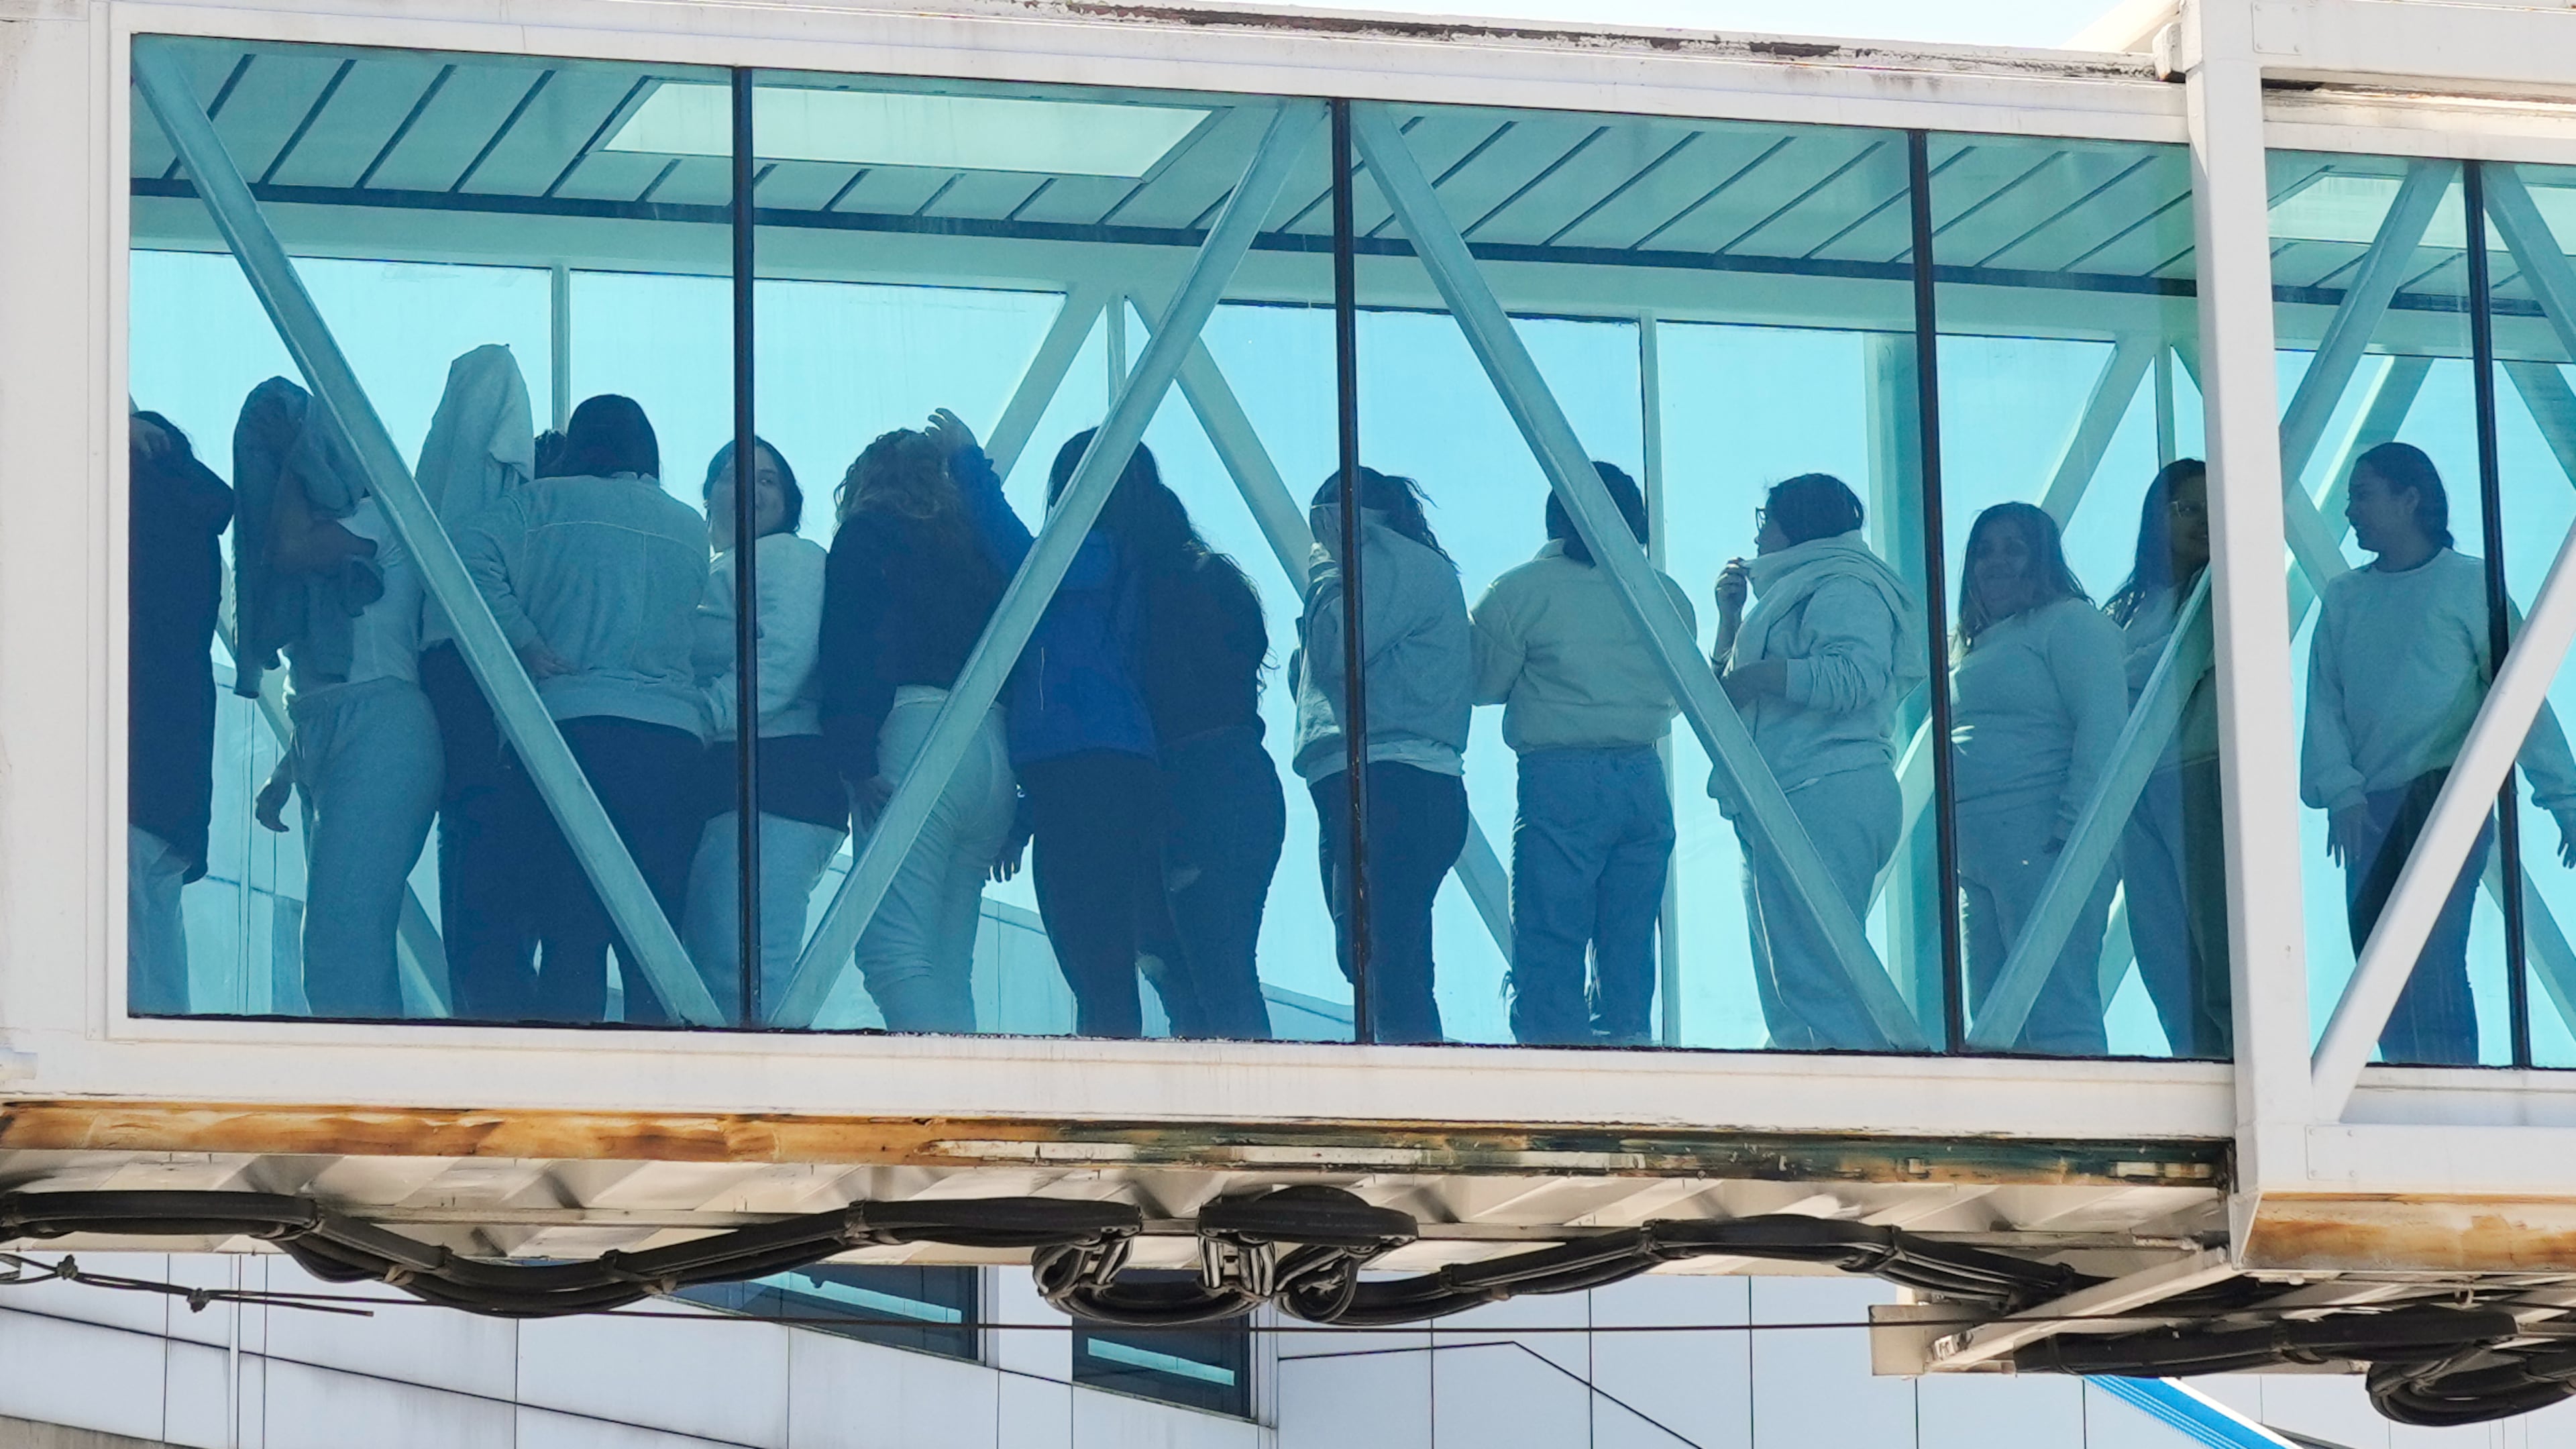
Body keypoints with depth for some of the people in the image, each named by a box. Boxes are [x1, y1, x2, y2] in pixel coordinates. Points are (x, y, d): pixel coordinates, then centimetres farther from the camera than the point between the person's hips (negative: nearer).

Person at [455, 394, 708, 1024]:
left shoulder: (547, 503, 8)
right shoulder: (692, 529, 19)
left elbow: (468, 556, -6)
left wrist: (525, 642, -1)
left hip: (574, 722, -3)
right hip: (678, 735, 3)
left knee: (571, 939, -8)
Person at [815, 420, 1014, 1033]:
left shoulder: (867, 535, 8)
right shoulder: (979, 549, 25)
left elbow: (854, 649, -7)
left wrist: (855, 759, -14)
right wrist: (1010, 814, 17)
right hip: (994, 747, 7)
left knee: (893, 952, -16)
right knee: (947, 970, 7)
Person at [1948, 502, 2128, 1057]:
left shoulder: (2070, 622, 0)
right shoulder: (1981, 644, 26)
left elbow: (2103, 725, -11)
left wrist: (2071, 828, -19)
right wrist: (1949, 848, 16)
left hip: (2041, 844, -9)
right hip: (1975, 854, 9)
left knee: (2056, 1014, -14)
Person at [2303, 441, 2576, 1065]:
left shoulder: (2470, 585, 1)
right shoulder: (2343, 599, 14)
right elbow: (2325, 705, 8)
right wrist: (2341, 791, -9)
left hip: (2448, 797, -5)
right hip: (2369, 811, 5)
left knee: (2431, 962, -16)